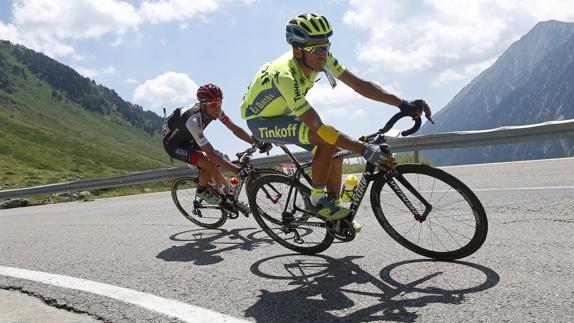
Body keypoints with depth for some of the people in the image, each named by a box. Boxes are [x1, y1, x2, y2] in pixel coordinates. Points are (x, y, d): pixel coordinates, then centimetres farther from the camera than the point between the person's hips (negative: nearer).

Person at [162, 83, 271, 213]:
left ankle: (229, 197, 16)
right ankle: (201, 191, 0)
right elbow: (211, 153, -41)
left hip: (188, 140, 7)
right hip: (173, 144, -7)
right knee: (210, 164, -26)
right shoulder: (193, 120, -40)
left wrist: (258, 143, -28)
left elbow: (235, 128, -16)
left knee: (214, 168, 0)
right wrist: (238, 170, -43)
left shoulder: (214, 109, -19)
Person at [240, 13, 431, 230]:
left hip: (282, 113, 8)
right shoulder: (285, 76, -38)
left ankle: (333, 204, 10)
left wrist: (403, 104, -24)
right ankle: (317, 201, -12)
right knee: (327, 139, -29)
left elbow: (358, 84, -16)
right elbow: (317, 127, -42)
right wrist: (365, 150, -46)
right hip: (260, 121, -8)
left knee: (336, 148, -4)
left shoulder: (320, 58, -16)